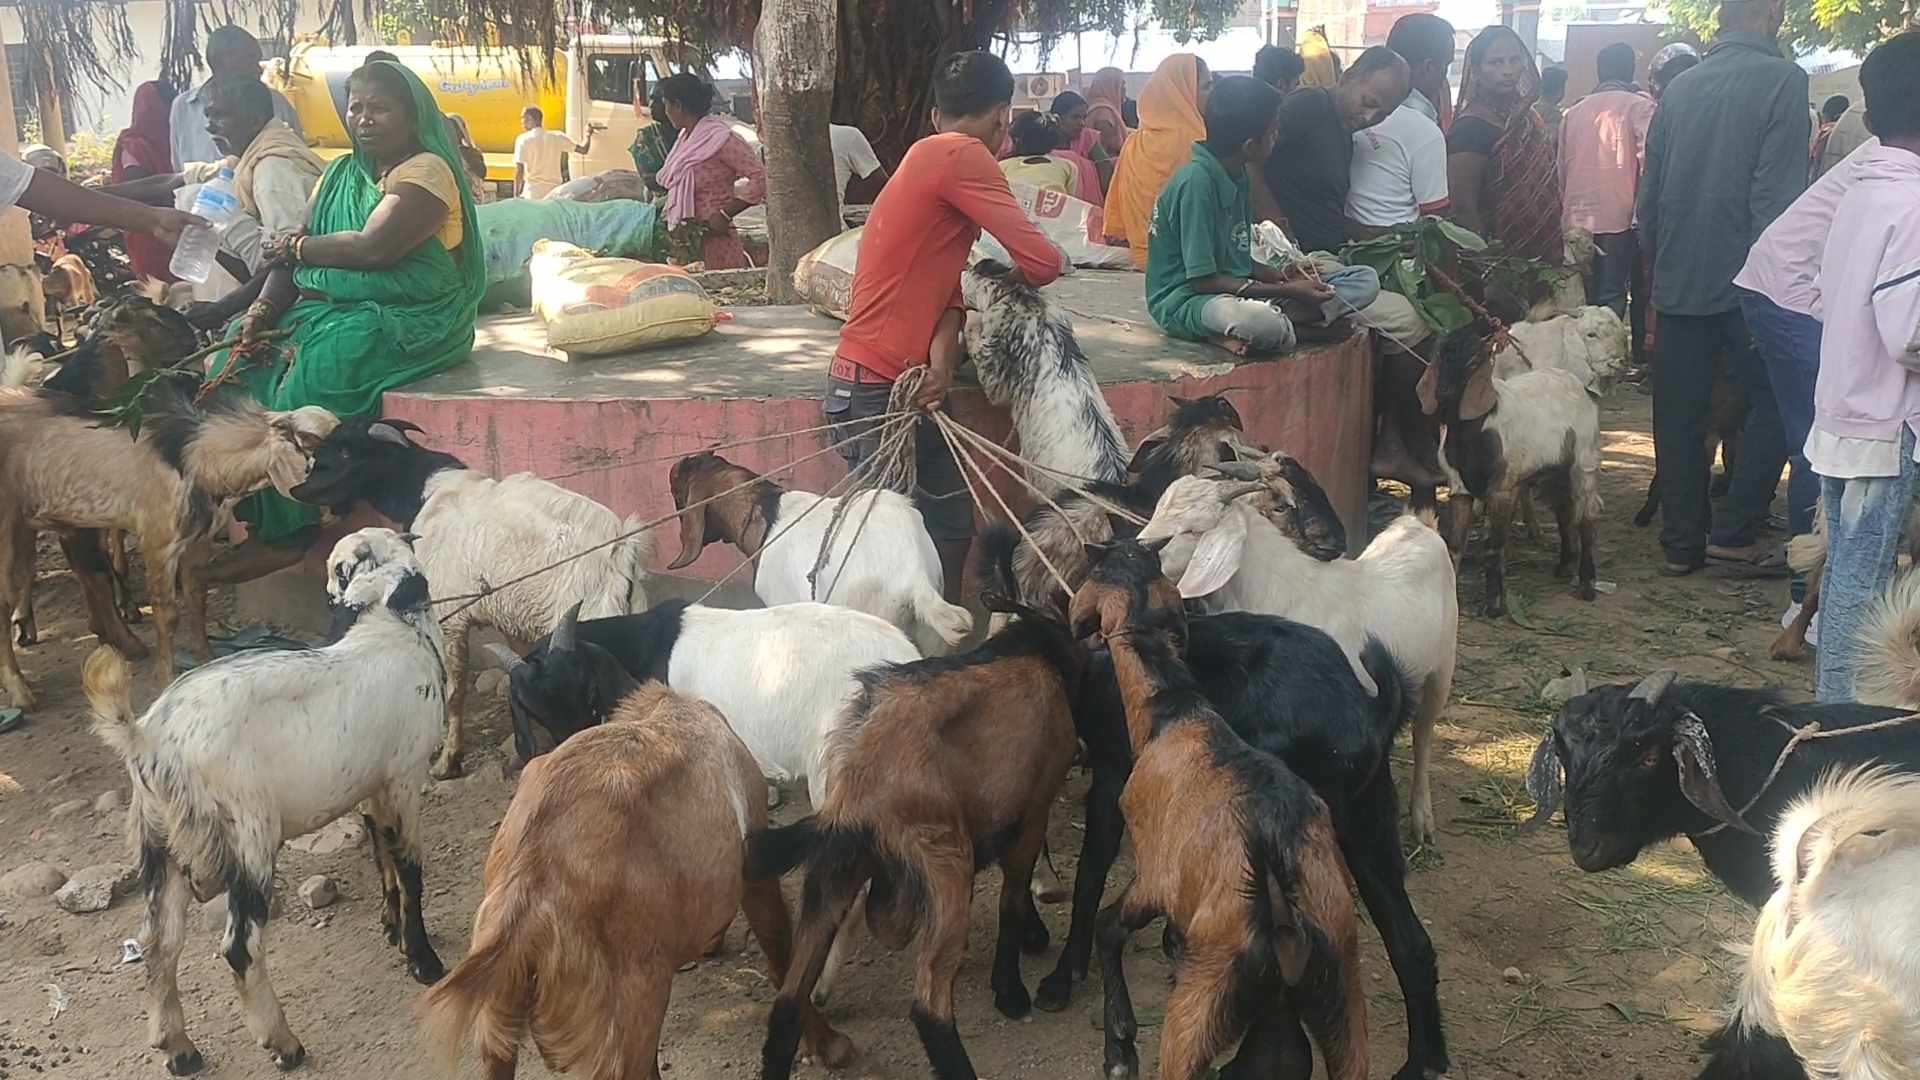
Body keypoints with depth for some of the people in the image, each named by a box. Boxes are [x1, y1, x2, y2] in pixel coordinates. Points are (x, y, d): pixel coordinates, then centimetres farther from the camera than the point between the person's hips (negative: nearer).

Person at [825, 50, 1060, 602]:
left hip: (903, 385, 9)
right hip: (875, 392, -9)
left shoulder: (929, 160, 14)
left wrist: (942, 360, -12)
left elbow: (944, 283, 6)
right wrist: (1004, 282, 6)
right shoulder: (961, 156, -15)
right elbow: (1042, 261, -17)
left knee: (950, 524, 15)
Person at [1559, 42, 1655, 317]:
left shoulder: (1573, 112, 14)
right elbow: (1648, 161, -12)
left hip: (1575, 220, 4)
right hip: (1618, 221, -4)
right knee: (1611, 300, -3)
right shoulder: (1639, 106, 0)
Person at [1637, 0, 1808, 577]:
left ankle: (1682, 543, 15)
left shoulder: (1680, 87, 8)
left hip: (1677, 283, 5)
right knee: (1774, 401, 9)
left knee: (1679, 415, 9)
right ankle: (1735, 534, 5)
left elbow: (1649, 192, 12)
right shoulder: (1782, 80, -10)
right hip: (1744, 281, -5)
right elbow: (1777, 194, -16)